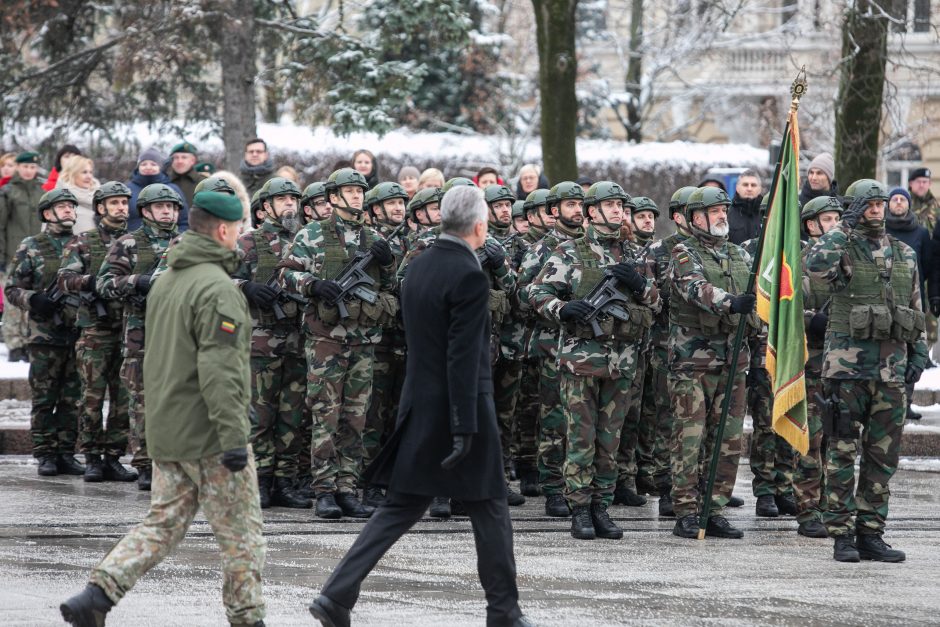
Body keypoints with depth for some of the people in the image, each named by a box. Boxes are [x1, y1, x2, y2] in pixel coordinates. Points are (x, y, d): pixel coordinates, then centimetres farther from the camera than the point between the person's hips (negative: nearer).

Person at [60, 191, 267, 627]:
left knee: (162, 524, 11)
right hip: (207, 432, -8)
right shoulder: (216, 288, -17)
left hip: (165, 428, 8)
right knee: (241, 534, 4)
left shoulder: (166, 281, 13)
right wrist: (234, 436, -24)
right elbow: (218, 369, -24)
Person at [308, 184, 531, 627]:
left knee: (400, 508, 10)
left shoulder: (418, 268, 9)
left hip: (418, 407, 8)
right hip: (461, 407, -8)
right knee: (489, 509, 7)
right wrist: (465, 427, -21)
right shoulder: (469, 277, -17)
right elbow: (462, 357, -22)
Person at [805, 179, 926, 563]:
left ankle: (870, 533, 12)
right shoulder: (841, 249, -1)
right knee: (843, 452, -3)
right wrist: (845, 228, -17)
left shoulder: (905, 255, 15)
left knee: (883, 455, 6)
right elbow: (815, 266, -24)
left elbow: (916, 310, 20)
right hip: (848, 365, -5)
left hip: (892, 369, 5)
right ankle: (842, 535, 1)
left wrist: (919, 352, 10)